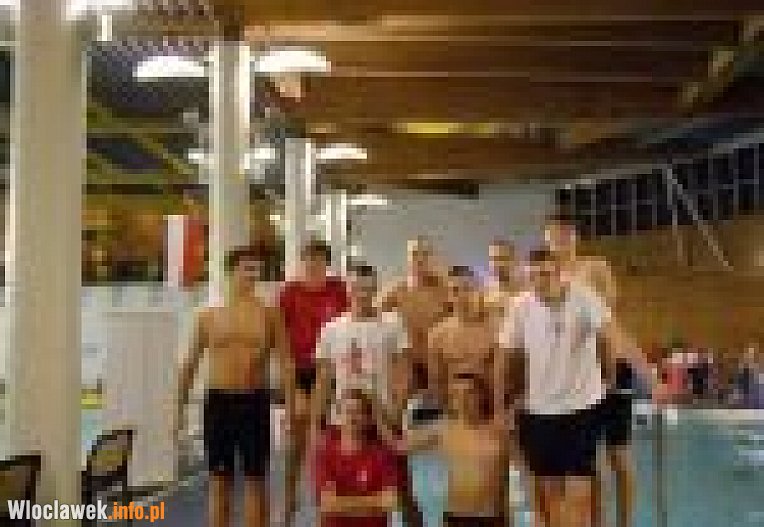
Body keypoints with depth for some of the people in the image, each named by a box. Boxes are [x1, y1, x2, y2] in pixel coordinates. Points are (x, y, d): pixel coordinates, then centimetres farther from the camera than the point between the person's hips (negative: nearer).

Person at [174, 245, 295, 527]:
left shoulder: (269, 315, 0)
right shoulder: (209, 316, 4)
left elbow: (285, 362, -1)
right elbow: (191, 365, 9)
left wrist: (290, 404, -10)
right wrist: (180, 408, 8)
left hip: (255, 401, -1)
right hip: (219, 400, 1)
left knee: (255, 480, 6)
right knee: (219, 480, 9)